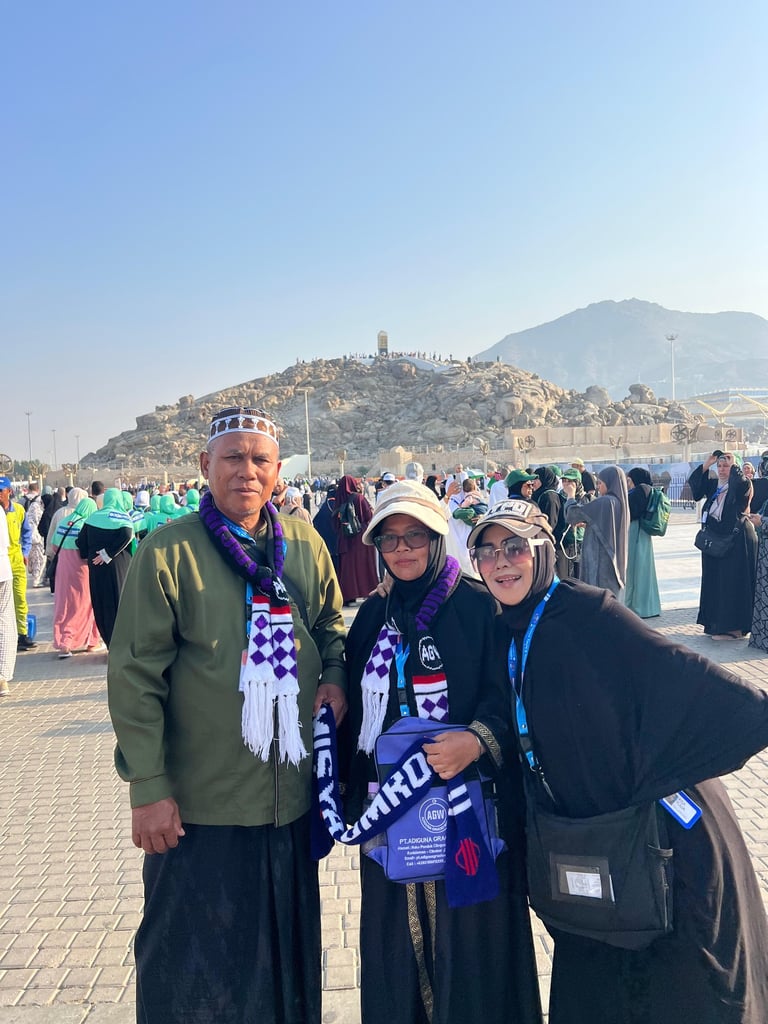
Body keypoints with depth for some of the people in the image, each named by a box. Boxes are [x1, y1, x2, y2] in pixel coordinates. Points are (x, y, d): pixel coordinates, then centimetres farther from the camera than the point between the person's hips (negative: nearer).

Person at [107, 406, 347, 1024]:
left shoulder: (305, 544, 1)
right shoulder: (170, 551, -13)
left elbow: (331, 623, 16)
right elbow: (135, 676, -12)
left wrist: (335, 676, -4)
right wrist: (148, 787, -13)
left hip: (293, 796, 4)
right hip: (201, 803, -4)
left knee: (288, 950, 23)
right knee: (197, 967, 14)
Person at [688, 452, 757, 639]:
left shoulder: (740, 487, -7)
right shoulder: (713, 486, 10)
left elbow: (743, 482, -29)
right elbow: (693, 482, 2)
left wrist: (733, 464, -16)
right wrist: (706, 464, -5)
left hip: (736, 542, -7)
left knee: (733, 584, -4)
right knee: (714, 583, 10)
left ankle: (734, 627, 2)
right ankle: (716, 623, 19)